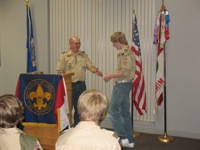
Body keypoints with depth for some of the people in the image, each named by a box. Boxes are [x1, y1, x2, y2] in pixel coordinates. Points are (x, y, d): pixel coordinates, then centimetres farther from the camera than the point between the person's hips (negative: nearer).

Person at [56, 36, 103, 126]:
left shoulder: (83, 55, 12)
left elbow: (90, 66, 1)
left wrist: (96, 71, -20)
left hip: (81, 85, 4)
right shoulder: (64, 56, 1)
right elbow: (60, 71, -2)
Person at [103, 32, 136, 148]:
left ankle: (123, 138, -1)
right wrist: (112, 76, 18)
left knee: (113, 111, -3)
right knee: (125, 112, 13)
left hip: (121, 85, -10)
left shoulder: (124, 52, -16)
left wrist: (111, 76, -12)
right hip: (127, 84, 10)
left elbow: (125, 72, -23)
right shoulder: (129, 51, 15)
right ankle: (129, 140, 17)